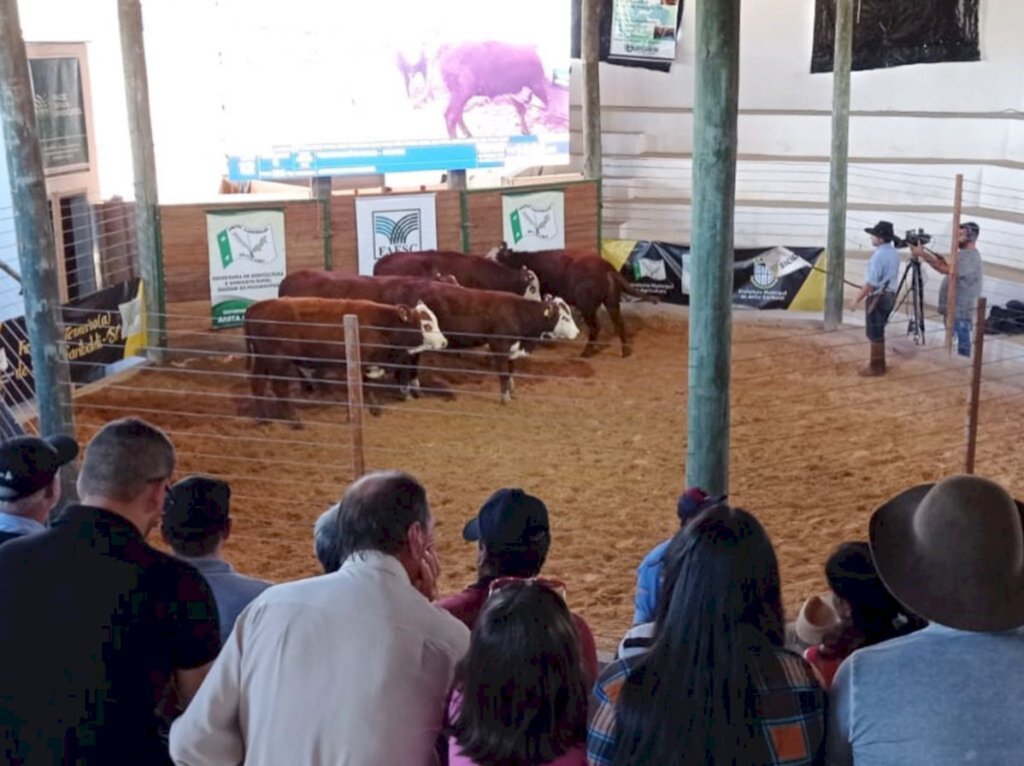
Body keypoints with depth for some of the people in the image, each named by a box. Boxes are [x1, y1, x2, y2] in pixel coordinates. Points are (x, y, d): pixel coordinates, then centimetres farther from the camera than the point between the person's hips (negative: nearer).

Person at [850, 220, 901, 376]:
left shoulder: (879, 255, -21)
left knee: (874, 334, 1)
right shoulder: (894, 253, 7)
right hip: (889, 296, 9)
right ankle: (879, 364, 26)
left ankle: (876, 367, 7)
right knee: (878, 332, 18)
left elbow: (871, 283, -23)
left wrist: (857, 300, -18)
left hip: (877, 298, -9)